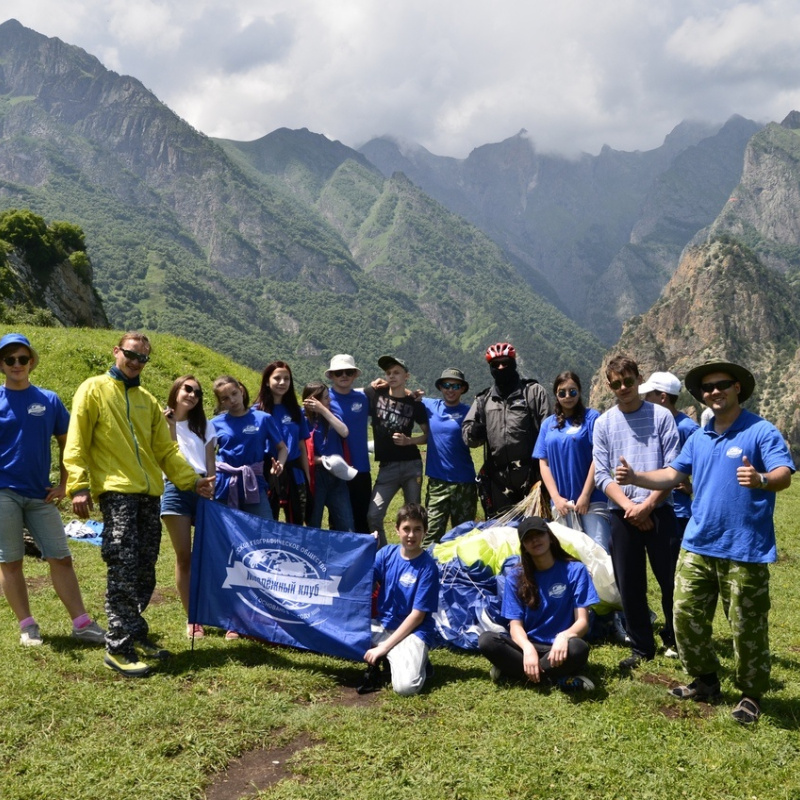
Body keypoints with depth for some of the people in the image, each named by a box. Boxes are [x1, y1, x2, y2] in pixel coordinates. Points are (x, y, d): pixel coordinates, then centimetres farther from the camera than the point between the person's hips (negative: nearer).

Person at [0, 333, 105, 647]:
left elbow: (67, 443, 13)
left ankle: (81, 623, 8)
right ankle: (27, 626, 13)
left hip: (41, 495, 2)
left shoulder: (49, 400, 6)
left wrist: (63, 485, 6)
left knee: (61, 558, 3)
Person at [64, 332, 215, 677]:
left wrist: (191, 480, 9)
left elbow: (166, 449, 19)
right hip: (115, 491, -6)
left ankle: (134, 634, 21)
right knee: (124, 568, -11)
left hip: (149, 493, 6)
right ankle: (118, 648, -4)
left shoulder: (148, 400, 19)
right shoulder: (94, 389, 3)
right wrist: (78, 486, -13)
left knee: (144, 570, 8)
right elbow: (76, 443, -3)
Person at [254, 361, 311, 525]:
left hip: (294, 475, 4)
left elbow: (302, 446, 10)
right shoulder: (258, 411, -3)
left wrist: (307, 476, 7)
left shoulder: (295, 410, 8)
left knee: (296, 525, 11)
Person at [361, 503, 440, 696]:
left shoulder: (428, 567, -13)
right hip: (382, 625, 5)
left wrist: (384, 647, -16)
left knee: (406, 686, -30)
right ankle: (377, 659, 3)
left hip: (412, 632, -5)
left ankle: (418, 661, 3)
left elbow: (417, 615, -13)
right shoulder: (386, 553, 0)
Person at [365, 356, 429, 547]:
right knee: (373, 514, -8)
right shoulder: (375, 394, 3)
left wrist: (408, 440, -9)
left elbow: (427, 435, 5)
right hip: (387, 466, 0)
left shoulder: (414, 403, 2)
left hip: (411, 464, 0)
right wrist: (372, 387, -2)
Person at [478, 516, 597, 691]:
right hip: (529, 646, 2)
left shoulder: (575, 570, -1)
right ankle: (555, 679, -26)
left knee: (578, 648, -37)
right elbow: (515, 624, -2)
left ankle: (513, 669, -21)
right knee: (486, 640, -27)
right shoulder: (516, 578, 5)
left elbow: (583, 621, -7)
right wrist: (528, 648, -26)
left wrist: (565, 635, -31)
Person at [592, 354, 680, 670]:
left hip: (659, 511, -2)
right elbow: (601, 474, 1)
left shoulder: (661, 416, -1)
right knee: (629, 585, 7)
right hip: (622, 514, 2)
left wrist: (647, 505, -13)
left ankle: (674, 638, 27)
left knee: (671, 579, 4)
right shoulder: (603, 423, 5)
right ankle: (641, 647, 21)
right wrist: (629, 506, -11)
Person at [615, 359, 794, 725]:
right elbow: (672, 474, 16)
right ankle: (704, 680, 28)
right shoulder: (698, 438, 12)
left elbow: (784, 474, -19)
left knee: (747, 626, 3)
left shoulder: (761, 431, -8)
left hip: (744, 550, -6)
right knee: (686, 615, 9)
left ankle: (751, 695, 21)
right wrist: (635, 477, 1)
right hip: (697, 546, 6)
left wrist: (761, 480, -41)